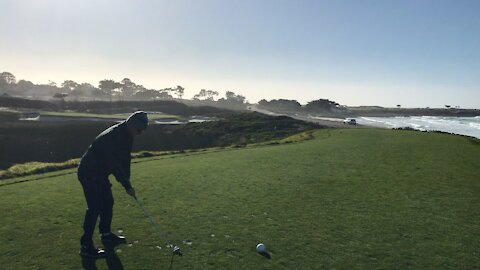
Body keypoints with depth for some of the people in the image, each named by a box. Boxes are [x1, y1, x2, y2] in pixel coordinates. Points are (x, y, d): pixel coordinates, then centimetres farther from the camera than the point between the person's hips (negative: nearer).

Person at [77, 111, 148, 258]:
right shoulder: (113, 136, -29)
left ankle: (106, 234, 31)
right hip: (89, 173, -10)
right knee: (95, 207, -11)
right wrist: (127, 186, -23)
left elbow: (125, 159, 6)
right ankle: (86, 246, -3)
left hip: (100, 173, 10)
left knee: (108, 202, 15)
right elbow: (115, 164, -29)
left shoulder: (126, 136, 0)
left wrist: (127, 181, 2)